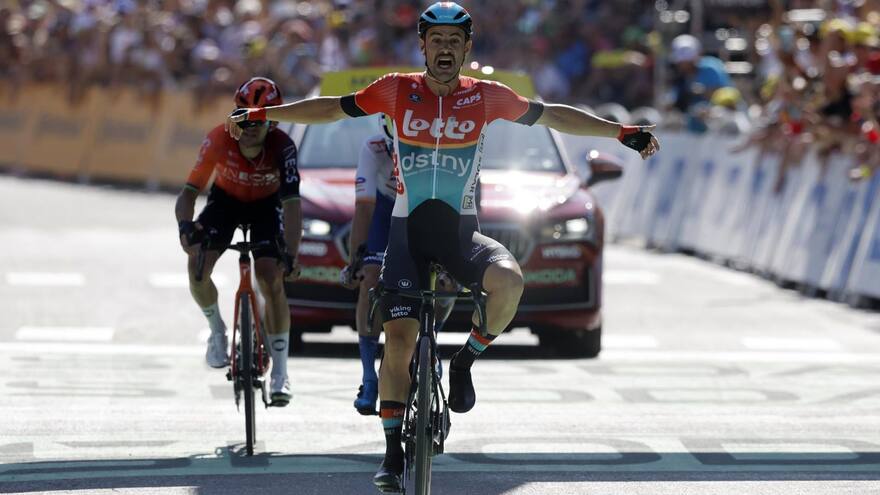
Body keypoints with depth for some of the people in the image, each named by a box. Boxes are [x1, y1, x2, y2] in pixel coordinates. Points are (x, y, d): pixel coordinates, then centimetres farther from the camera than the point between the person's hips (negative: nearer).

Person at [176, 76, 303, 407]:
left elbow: (292, 204, -37)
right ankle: (217, 330, 8)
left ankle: (280, 373, -8)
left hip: (266, 204, -1)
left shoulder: (282, 147, -33)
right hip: (226, 199, 1)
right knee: (198, 265, -22)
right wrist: (185, 224, -53)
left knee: (271, 280, -18)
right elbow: (190, 190, -31)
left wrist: (290, 255, -50)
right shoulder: (219, 140, -32)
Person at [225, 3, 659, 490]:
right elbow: (333, 107, 7)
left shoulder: (486, 97, -1)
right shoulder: (397, 90, -1)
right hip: (407, 230, 0)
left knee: (508, 282, -30)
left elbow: (552, 115, 7)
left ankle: (465, 361, -3)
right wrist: (260, 115, 5)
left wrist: (622, 131, 5)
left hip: (460, 230, 0)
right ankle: (393, 451, 2)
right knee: (398, 337, -9)